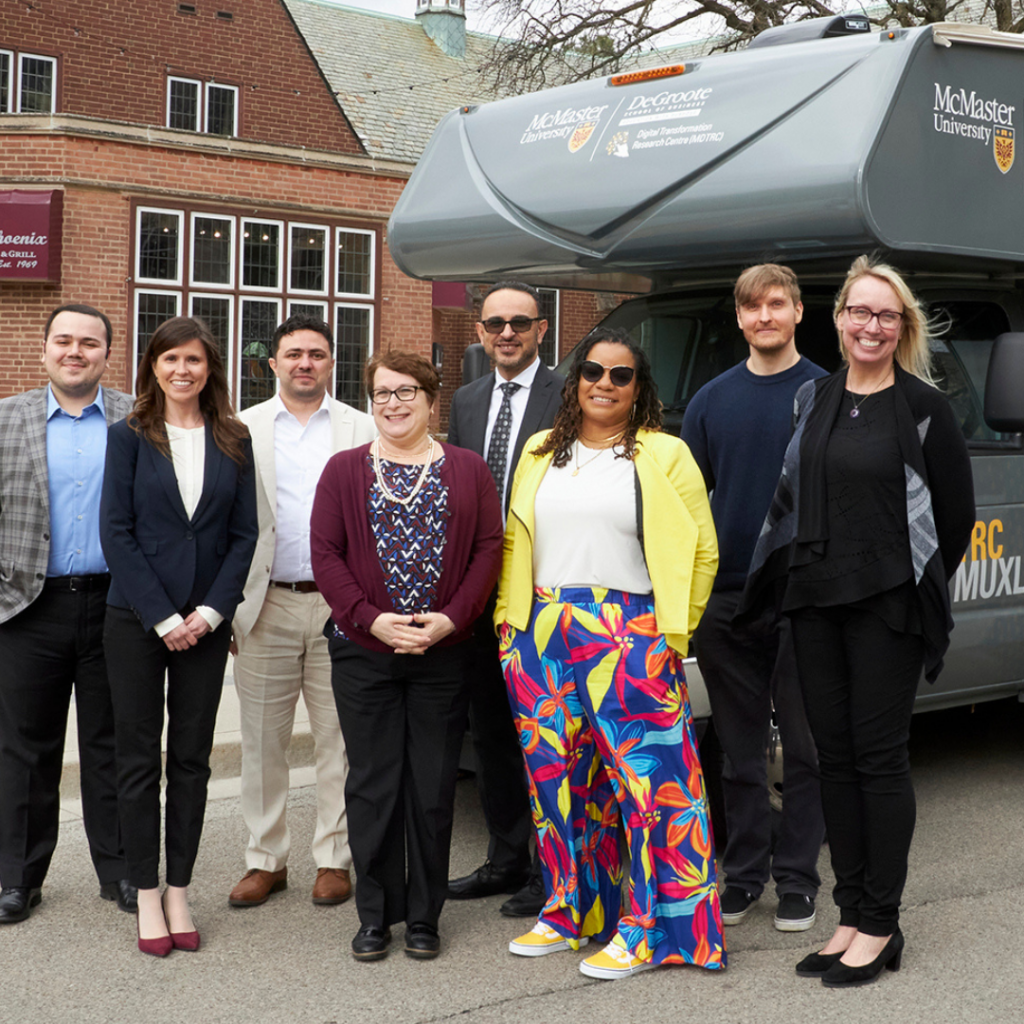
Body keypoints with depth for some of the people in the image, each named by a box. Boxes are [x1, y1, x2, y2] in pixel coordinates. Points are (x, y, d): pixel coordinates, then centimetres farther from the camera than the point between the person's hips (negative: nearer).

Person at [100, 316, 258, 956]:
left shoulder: (233, 441, 6)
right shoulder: (129, 438, 1)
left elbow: (244, 533, 4)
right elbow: (117, 531, -5)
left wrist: (211, 611, -8)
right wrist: (161, 617, -11)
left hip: (205, 623, 2)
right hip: (136, 619, -2)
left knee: (192, 758, 6)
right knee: (140, 756, 3)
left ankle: (179, 892, 15)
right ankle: (147, 896, 11)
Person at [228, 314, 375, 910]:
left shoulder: (364, 431, 7)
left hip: (340, 604, -1)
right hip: (266, 604, 1)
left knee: (339, 737, 4)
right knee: (263, 739, 6)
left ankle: (334, 859, 15)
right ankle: (267, 859, 18)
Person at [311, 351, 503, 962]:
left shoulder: (468, 471, 6)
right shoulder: (345, 471, 5)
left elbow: (489, 549, 0)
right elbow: (325, 553, -1)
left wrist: (450, 619, -13)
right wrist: (371, 619, -13)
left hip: (443, 654, 0)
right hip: (363, 654, 0)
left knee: (433, 787, 5)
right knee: (372, 784, 5)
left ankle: (424, 916, 18)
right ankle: (376, 915, 17)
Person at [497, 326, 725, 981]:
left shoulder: (665, 456, 3)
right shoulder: (541, 453, 16)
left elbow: (701, 551, 0)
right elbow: (514, 545, 19)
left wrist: (673, 632, -5)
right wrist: (512, 619, 10)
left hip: (628, 637, -4)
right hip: (541, 634, 5)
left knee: (644, 773, -6)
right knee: (555, 775, 9)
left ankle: (646, 931, 2)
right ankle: (570, 911, 22)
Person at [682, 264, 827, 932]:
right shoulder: (712, 400, 10)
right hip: (726, 596, 3)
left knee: (804, 745, 5)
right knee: (740, 746, 11)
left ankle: (797, 876, 16)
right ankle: (744, 871, 21)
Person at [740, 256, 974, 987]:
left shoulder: (924, 407, -4)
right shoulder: (813, 400, 10)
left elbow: (956, 513, -1)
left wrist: (918, 590, 3)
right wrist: (794, 574, 9)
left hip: (886, 605, -5)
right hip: (815, 600, 5)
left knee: (880, 757, -1)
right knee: (835, 756, 8)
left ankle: (881, 927, 9)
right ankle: (852, 916, 18)